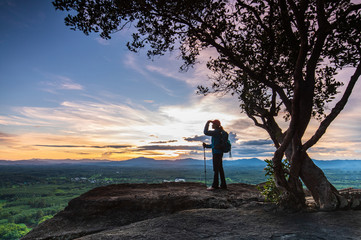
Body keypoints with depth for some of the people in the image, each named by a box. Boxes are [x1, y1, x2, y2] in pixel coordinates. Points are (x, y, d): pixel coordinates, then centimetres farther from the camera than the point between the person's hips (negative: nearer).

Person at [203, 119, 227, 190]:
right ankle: (223, 185, 16)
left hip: (216, 152, -10)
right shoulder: (219, 132, 18)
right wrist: (206, 145, 20)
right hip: (219, 152, 10)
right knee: (220, 169, 12)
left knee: (216, 169, -6)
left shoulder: (216, 132, -12)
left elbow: (206, 132, -17)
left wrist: (207, 123, -6)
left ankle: (215, 185, -1)